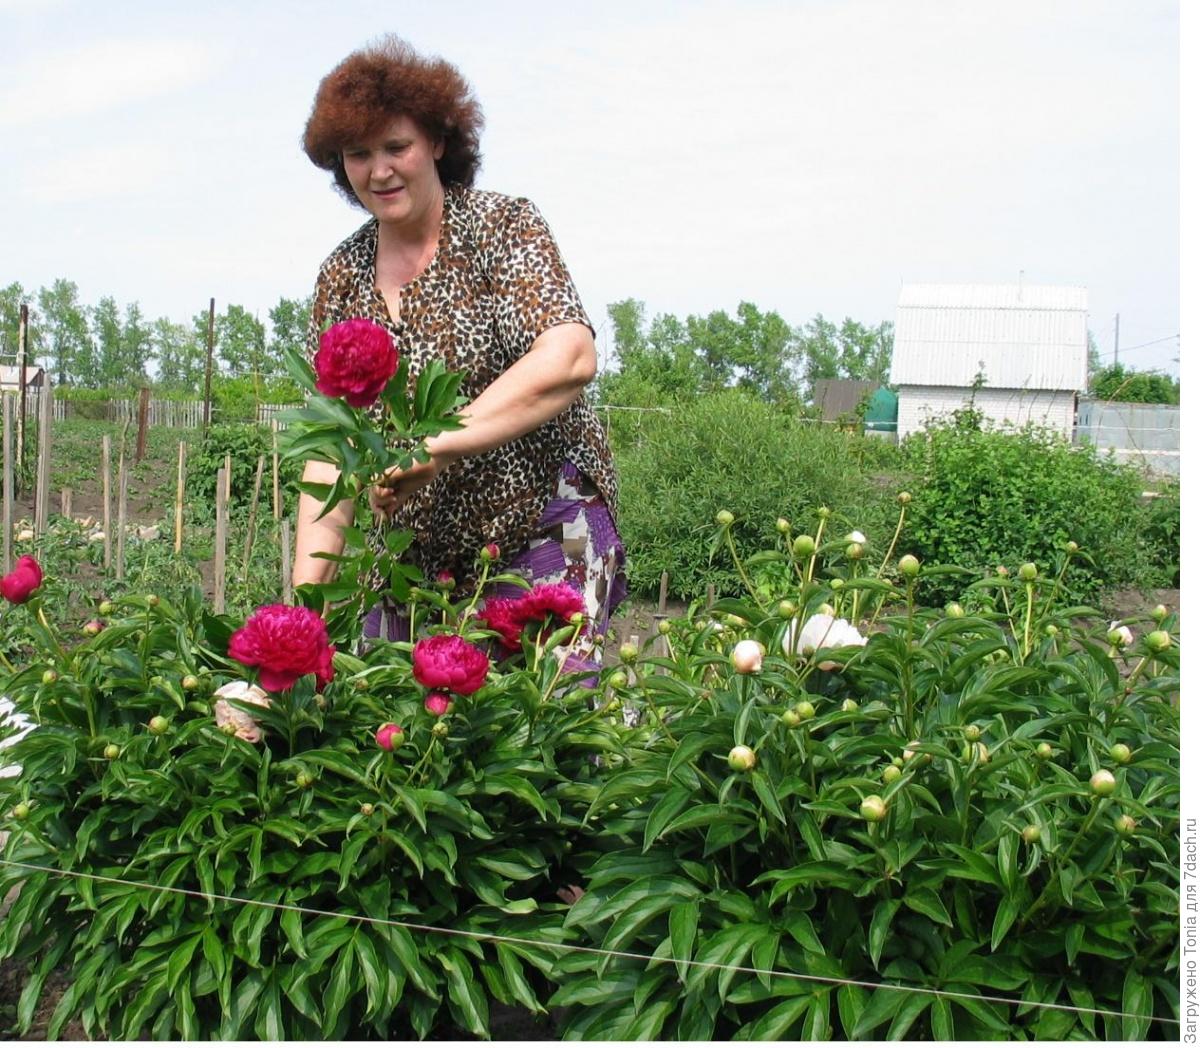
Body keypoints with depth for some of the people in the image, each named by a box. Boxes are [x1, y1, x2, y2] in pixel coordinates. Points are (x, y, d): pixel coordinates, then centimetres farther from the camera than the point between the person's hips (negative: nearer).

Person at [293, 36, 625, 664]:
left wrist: (434, 446, -30)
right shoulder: (342, 278, 7)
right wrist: (307, 585, -9)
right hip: (409, 558, 5)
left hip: (540, 542, -4)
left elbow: (569, 359, -23)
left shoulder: (502, 227, -6)